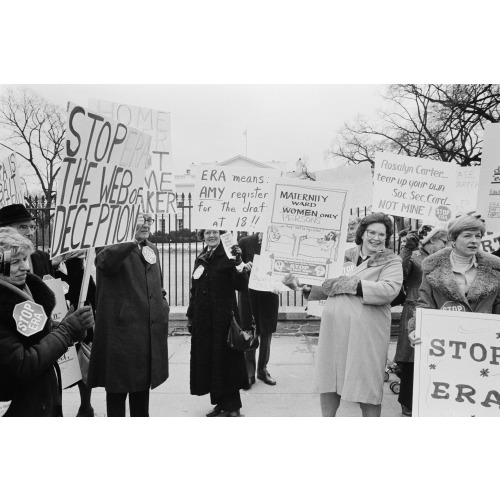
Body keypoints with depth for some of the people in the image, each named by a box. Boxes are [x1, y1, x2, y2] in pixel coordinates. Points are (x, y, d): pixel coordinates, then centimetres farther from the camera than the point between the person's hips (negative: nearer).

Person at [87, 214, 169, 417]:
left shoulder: (152, 249, 15)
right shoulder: (115, 249, -8)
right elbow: (104, 261, -32)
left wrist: (162, 301, 9)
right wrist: (132, 240, -37)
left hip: (150, 330, 7)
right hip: (122, 329, -7)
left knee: (143, 384, 19)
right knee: (118, 387, 4)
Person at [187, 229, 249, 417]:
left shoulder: (227, 257, -4)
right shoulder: (200, 260, 13)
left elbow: (242, 285, -13)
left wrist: (238, 262, -24)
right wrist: (190, 316, 16)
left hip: (224, 317, -6)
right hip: (203, 319, 6)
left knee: (226, 359, 0)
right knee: (208, 360, 9)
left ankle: (232, 406, 12)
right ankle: (220, 403, 23)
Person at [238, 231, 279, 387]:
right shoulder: (245, 242, -1)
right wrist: (244, 267, -19)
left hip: (269, 294, 1)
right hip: (248, 293, -1)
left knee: (266, 332, 10)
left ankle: (262, 369, 25)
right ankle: (249, 371, 12)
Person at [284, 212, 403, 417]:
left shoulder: (391, 261, 2)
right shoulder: (346, 255, 13)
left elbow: (389, 289, -17)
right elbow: (325, 287, 16)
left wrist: (351, 284, -18)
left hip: (366, 332, -4)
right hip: (334, 328, 4)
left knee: (368, 384, 3)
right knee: (329, 379, 13)